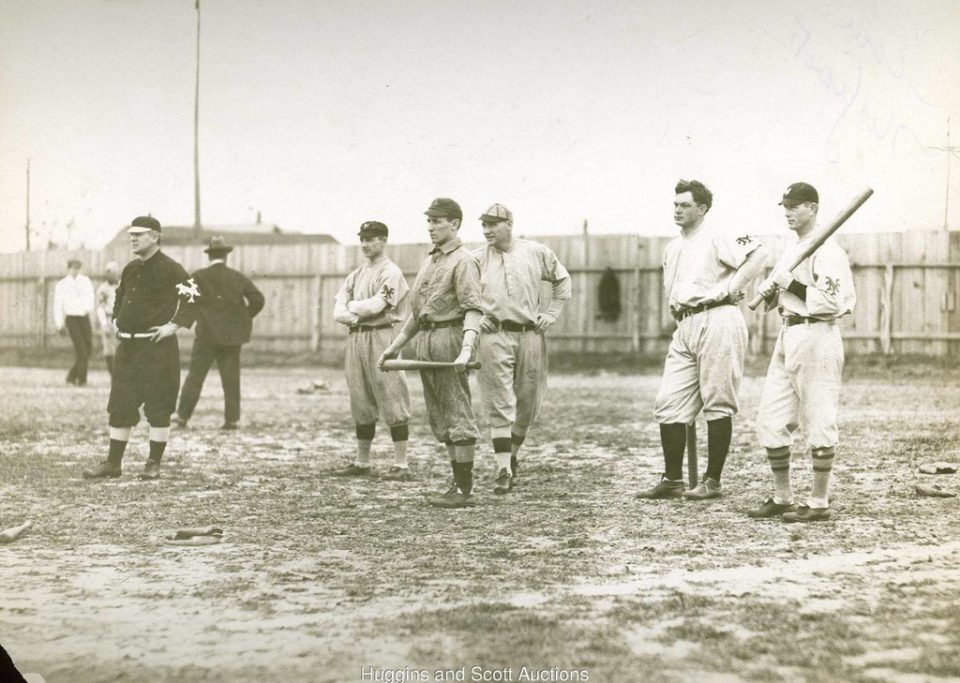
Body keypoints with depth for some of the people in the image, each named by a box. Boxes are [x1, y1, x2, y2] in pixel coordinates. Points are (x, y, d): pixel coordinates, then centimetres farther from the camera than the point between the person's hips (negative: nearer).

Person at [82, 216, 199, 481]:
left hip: (158, 347, -7)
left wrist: (174, 325, -18)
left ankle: (154, 464, 7)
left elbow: (194, 297, -17)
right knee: (119, 405, 8)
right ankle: (112, 463, 14)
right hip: (127, 346, 8)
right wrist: (116, 319, 17)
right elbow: (119, 296, 32)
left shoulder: (170, 269, -10)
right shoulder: (131, 269, 13)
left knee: (158, 407, -1)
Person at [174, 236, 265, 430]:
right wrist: (244, 318, 12)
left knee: (195, 375, 2)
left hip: (207, 334, -2)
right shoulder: (238, 278, 2)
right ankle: (232, 418, 4)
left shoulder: (199, 277, -3)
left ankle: (183, 416, 2)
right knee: (231, 378, 5)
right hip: (232, 335, 2)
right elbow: (258, 299, -1)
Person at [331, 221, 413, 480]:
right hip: (355, 338, 7)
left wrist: (352, 307, 1)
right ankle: (361, 462, 17)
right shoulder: (355, 276, 18)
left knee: (391, 401, -7)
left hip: (382, 337, -7)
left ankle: (401, 465, -6)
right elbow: (338, 312, 10)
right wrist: (356, 316, -10)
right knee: (361, 403, 10)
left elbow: (375, 306, -16)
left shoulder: (391, 273, -4)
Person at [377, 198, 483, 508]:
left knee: (456, 414, -7)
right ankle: (458, 483, 17)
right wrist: (395, 346, 23)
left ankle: (465, 491, -5)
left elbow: (473, 309, -20)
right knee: (440, 416, 11)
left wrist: (466, 349, -33)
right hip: (425, 340, 9)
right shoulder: (429, 260, 20)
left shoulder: (463, 261, -8)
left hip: (449, 337, -9)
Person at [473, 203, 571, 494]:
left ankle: (512, 456, 30)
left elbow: (562, 279, 19)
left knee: (528, 402, 9)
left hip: (531, 335, 2)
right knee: (499, 405, -8)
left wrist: (552, 313, 10)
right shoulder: (476, 259, 2)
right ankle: (504, 470, -9)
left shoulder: (537, 252, 5)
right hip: (494, 336, -2)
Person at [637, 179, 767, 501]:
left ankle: (712, 481, 5)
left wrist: (731, 288, -17)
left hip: (717, 320, -8)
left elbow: (759, 253, -18)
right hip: (684, 327, 8)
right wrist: (677, 312, 15)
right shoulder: (672, 248, 20)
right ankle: (672, 480, 10)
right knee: (668, 403, 3)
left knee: (718, 404, -1)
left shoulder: (716, 238, -5)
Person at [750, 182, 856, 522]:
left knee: (818, 423, -3)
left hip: (816, 338, -9)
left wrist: (791, 283, -19)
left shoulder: (827, 250, -12)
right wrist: (769, 290, 3)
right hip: (787, 336, 9)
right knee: (770, 420, 9)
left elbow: (831, 303, -21)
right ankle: (781, 498, 18)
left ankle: (819, 503, 4)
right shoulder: (790, 249, 17)